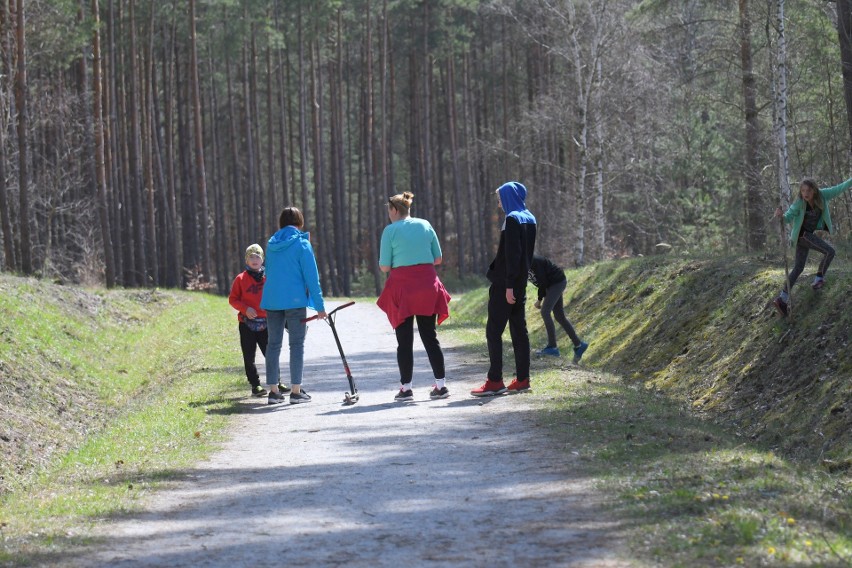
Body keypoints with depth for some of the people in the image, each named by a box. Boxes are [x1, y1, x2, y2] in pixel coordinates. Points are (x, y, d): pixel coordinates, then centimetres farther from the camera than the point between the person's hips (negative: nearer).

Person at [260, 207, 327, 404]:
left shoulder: (272, 244, 10)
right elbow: (311, 277, -8)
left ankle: (273, 390, 10)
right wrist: (319, 305, -6)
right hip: (295, 300, -5)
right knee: (297, 344, 1)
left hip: (271, 300, 5)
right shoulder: (302, 244, -6)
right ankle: (296, 391, -2)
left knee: (274, 343, 9)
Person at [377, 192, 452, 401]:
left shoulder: (390, 230, -5)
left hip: (402, 286, -4)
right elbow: (438, 259, 10)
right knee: (429, 336, 10)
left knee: (404, 340, 3)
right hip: (428, 284, 4)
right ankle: (441, 384, 8)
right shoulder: (425, 225, 7)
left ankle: (406, 388, 4)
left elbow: (384, 266, -5)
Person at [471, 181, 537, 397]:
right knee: (519, 330, 10)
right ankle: (522, 379, 10)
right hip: (521, 282, 9)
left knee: (493, 331, -5)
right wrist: (519, 279, 19)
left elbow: (512, 254, -20)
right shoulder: (529, 219, 12)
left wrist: (509, 285, -21)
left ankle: (495, 381, -7)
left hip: (505, 284, -9)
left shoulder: (512, 219, -15)